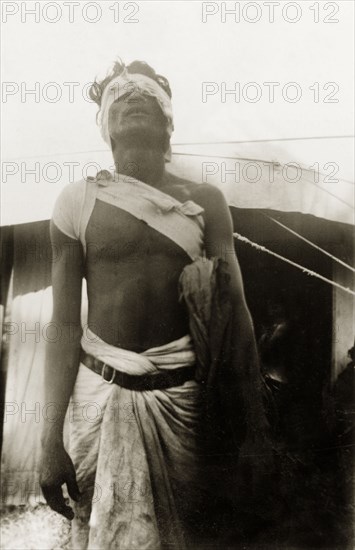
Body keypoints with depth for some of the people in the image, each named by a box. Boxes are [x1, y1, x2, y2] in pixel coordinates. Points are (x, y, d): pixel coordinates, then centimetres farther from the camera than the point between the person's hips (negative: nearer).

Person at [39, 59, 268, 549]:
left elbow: (235, 310, 0)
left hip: (183, 393, 1)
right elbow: (65, 325, -2)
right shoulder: (78, 202, -1)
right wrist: (51, 438, -4)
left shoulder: (204, 201, 1)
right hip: (100, 391, 0)